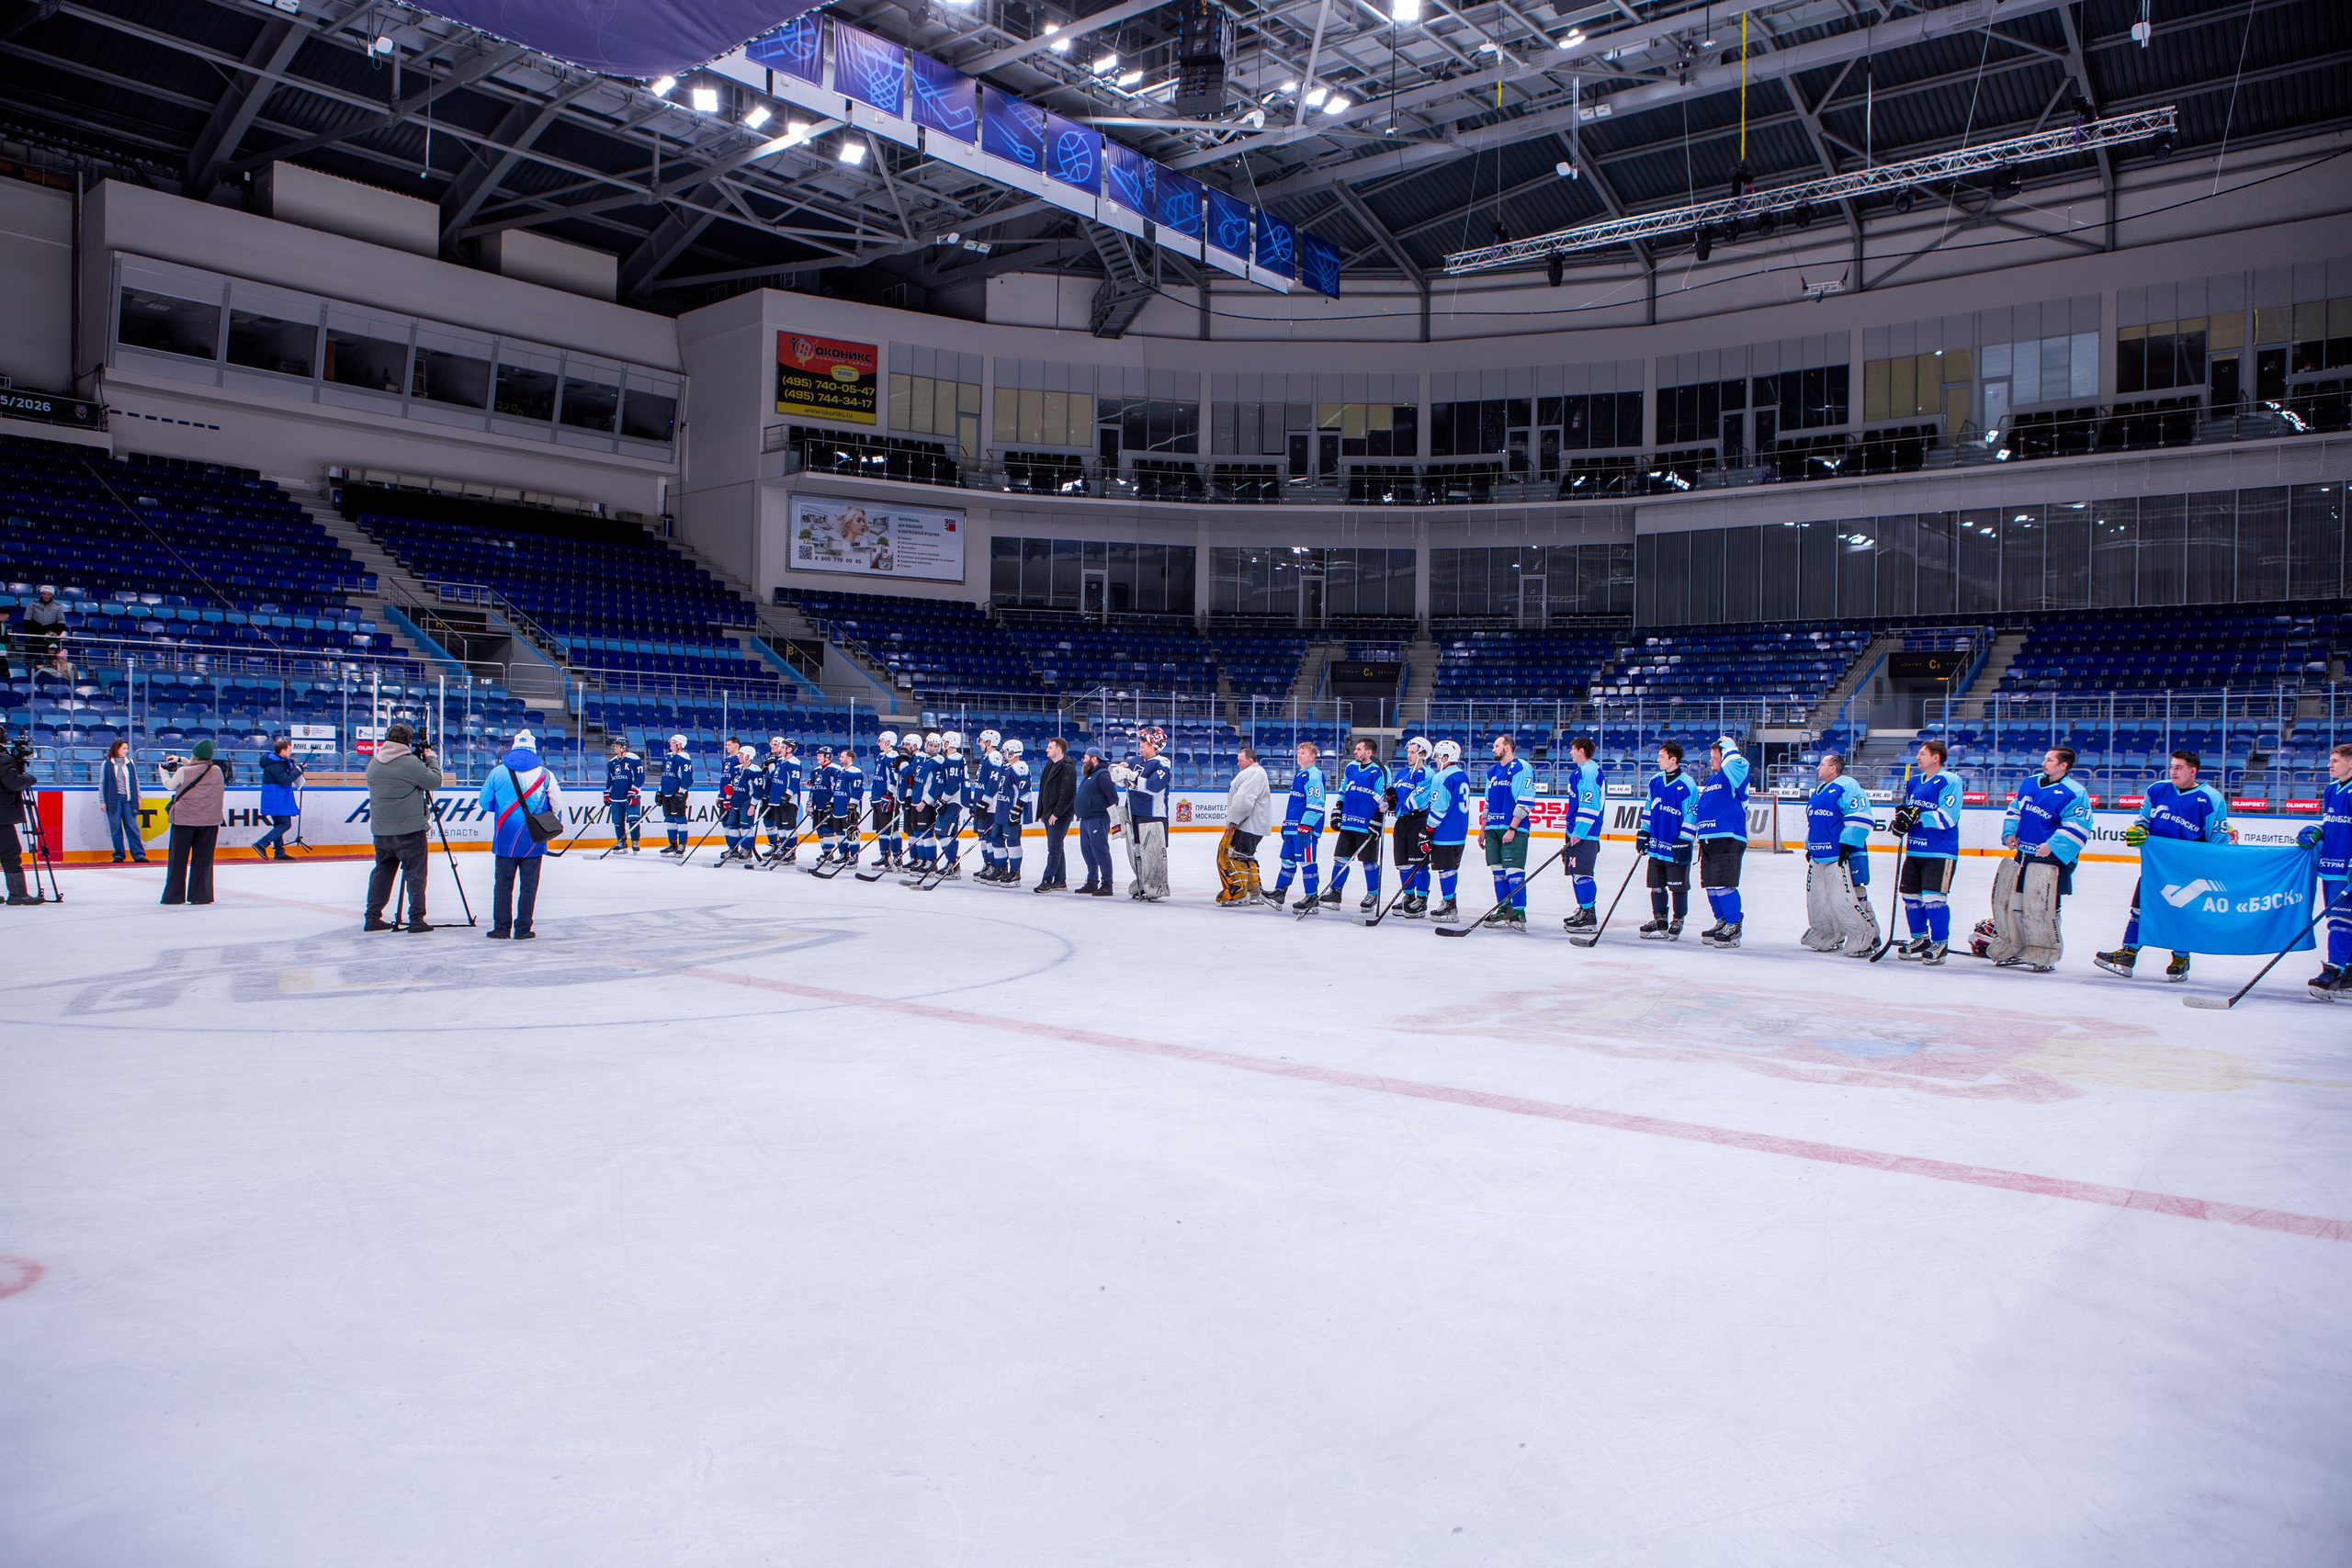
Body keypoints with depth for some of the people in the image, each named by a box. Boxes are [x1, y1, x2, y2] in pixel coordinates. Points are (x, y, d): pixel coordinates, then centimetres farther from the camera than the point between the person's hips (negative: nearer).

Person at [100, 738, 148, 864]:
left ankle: (139, 854, -4)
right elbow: (102, 783, 5)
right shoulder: (106, 764, 4)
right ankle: (119, 854, 8)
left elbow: (135, 781, 15)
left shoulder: (130, 763, 11)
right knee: (116, 829, 1)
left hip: (128, 799, 2)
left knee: (132, 827, -2)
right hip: (113, 799, -2)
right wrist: (102, 801, 1)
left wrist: (137, 798, 11)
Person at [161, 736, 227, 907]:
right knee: (202, 859, 6)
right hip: (209, 821, 2)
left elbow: (170, 785, 9)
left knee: (178, 859, 8)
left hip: (184, 820, -2)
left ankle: (174, 896, 13)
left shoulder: (184, 772, -9)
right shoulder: (217, 771, -1)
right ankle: (200, 895, 4)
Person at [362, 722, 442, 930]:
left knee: (381, 873, 15)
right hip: (410, 829, -6)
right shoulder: (411, 763, -13)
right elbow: (435, 781, -7)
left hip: (381, 830, 6)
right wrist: (430, 760, 10)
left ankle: (373, 918, 17)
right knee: (415, 874, 0)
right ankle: (416, 919, -1)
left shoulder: (373, 763, 7)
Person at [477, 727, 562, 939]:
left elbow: (485, 803, 8)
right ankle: (523, 930, 7)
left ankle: (501, 929, 11)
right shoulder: (545, 774, -4)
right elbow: (556, 805, 2)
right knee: (528, 885, 6)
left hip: (505, 840, 1)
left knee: (503, 883, 10)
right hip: (533, 841, -1)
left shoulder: (498, 772, -1)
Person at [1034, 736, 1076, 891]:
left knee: (1054, 847, -10)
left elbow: (1068, 793, -21)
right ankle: (1060, 881, 17)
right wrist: (1042, 812, 18)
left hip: (1061, 814, -10)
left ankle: (1047, 881, -9)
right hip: (1049, 814, 10)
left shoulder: (1067, 767, -14)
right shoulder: (1050, 765, 15)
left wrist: (1056, 813, -20)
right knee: (1056, 847, 12)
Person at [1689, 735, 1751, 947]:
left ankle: (1733, 927, -4)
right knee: (1711, 886, 10)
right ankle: (1722, 922, 21)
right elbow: (1699, 808, 30)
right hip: (1708, 840, 9)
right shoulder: (1710, 780, 23)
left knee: (1723, 885, -12)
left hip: (1728, 839, -9)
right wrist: (1687, 834, 26)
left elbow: (1734, 763, -26)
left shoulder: (1733, 776, -3)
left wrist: (1728, 745, -8)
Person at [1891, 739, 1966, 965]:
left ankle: (1940, 943, 1)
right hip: (1914, 850, 8)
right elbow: (1907, 812, 21)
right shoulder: (1915, 782, 15)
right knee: (1910, 895, 9)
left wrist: (1917, 816, -23)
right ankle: (1919, 938, 24)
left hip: (1940, 853, -8)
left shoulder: (1950, 781, -10)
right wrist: (1900, 819, -2)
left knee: (1933, 897, -11)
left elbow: (1947, 818, -19)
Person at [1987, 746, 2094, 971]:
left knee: (2041, 908, -10)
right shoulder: (2030, 784, 13)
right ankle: (2011, 949, 25)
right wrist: (2010, 832, 8)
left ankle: (2044, 957, 1)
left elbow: (2077, 828, -15)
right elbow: (2015, 810, 23)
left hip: (2050, 860, -8)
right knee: (2010, 902, 11)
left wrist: (2052, 845, -23)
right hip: (2023, 855, 8)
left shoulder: (2074, 793, -10)